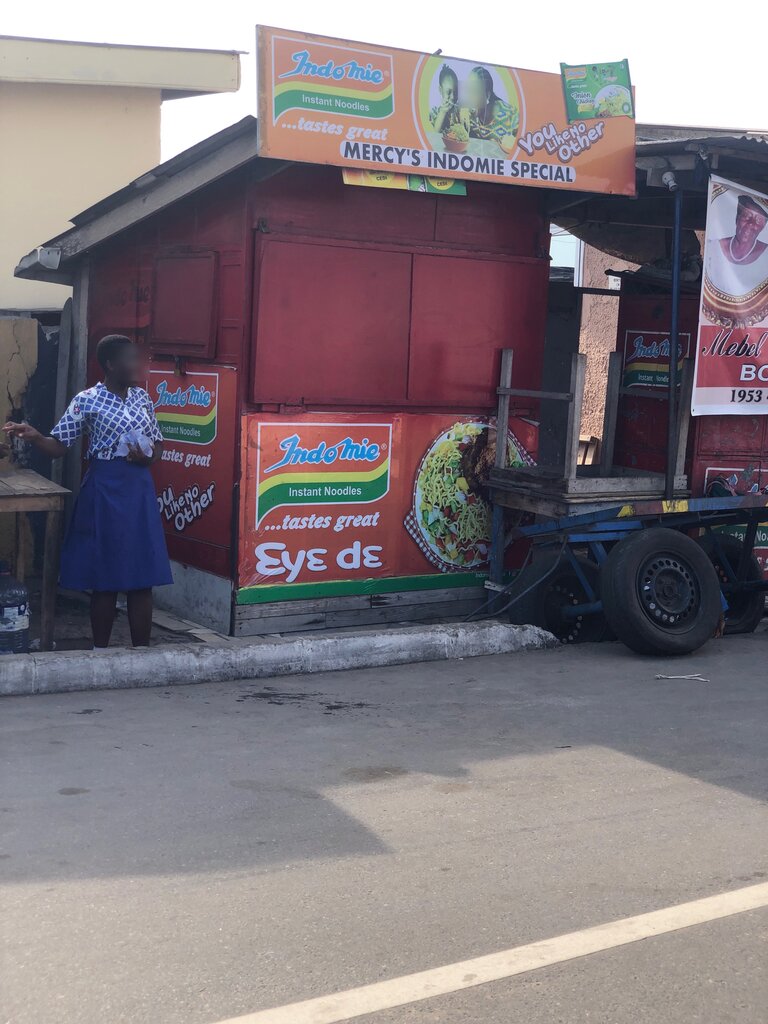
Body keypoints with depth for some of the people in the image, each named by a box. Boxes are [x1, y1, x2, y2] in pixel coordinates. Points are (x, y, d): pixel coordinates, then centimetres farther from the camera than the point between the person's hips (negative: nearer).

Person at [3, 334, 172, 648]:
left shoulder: (142, 398, 8)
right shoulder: (87, 401, -6)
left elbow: (158, 444, 15)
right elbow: (58, 446, -8)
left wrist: (148, 458, -7)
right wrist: (34, 437, -28)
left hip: (139, 491, 4)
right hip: (104, 492, -4)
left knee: (142, 577, 5)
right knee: (105, 579, 2)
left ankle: (142, 651, 15)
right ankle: (101, 652, 14)